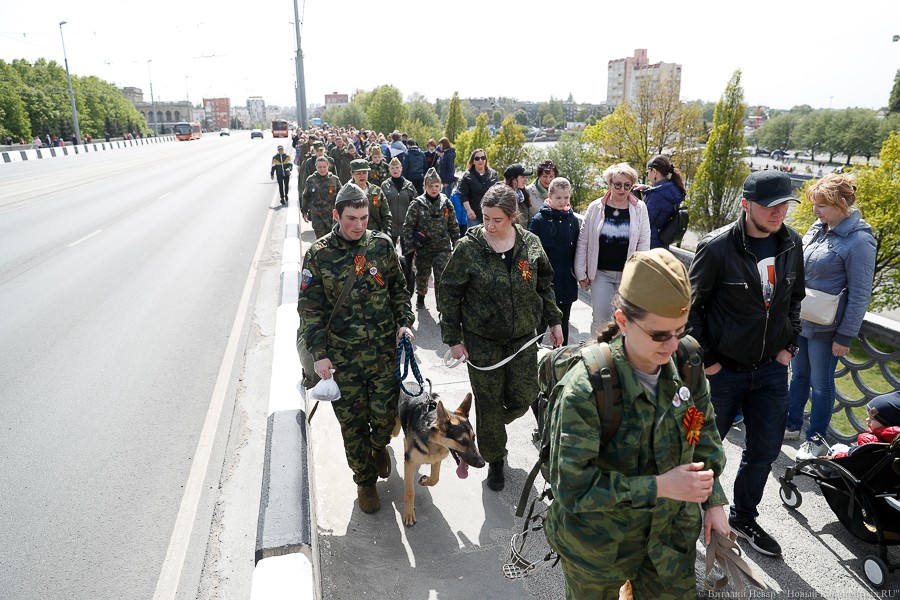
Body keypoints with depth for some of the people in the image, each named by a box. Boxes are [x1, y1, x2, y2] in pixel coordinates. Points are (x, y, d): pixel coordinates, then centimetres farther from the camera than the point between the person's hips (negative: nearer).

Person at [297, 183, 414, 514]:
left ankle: (379, 445, 45)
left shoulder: (382, 244, -1)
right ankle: (365, 480, 34)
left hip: (385, 351, 1)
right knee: (353, 424, 10)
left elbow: (398, 288, 10)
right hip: (342, 358, -1)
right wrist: (319, 354, -10)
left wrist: (404, 322, -4)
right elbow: (310, 308, -4)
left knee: (385, 416, 8)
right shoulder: (318, 255, -6)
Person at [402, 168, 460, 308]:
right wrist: (409, 247, -10)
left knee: (442, 278, -9)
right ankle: (420, 297, 43)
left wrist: (456, 244, 5)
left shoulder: (446, 202, 1)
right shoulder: (417, 204, -5)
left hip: (443, 248, 0)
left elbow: (453, 226, 7)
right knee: (422, 274, 18)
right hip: (423, 248, 0)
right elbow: (408, 226, -5)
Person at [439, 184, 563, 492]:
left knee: (524, 397, 7)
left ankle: (496, 422, 43)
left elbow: (544, 284, 11)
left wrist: (554, 321, 11)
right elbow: (448, 294, -7)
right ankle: (495, 461, 30)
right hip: (482, 340, -2)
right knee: (489, 403, 7)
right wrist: (453, 338, -8)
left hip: (523, 336, 3)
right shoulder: (468, 247, -13)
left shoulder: (530, 243, -3)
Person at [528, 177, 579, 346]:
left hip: (567, 283, 4)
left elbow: (577, 250, 10)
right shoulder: (539, 220, -8)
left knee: (563, 324, 15)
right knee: (540, 324, 2)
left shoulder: (573, 220, 4)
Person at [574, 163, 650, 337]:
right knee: (601, 317, -1)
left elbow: (644, 244, -1)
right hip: (601, 272, 0)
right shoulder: (595, 207, -3)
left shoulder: (640, 208, -2)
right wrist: (581, 272, -2)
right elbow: (583, 241, 0)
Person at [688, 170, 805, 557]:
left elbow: (795, 298, 14)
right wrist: (705, 360, -12)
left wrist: (789, 345, 7)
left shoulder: (791, 243, -1)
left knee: (765, 450, 15)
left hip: (771, 369, 5)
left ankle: (744, 517, 38)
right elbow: (691, 305, -13)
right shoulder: (717, 247, -19)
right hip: (723, 370, -5)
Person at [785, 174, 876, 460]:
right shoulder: (818, 227, 3)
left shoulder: (859, 240, -18)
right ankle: (791, 425, 35)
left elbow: (860, 295, -16)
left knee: (821, 383, 9)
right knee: (798, 374, 19)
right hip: (798, 320, 7)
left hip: (825, 328, -7)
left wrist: (845, 336, -14)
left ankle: (816, 439, 26)